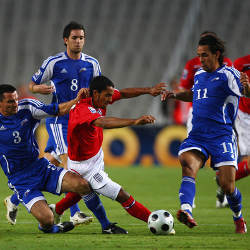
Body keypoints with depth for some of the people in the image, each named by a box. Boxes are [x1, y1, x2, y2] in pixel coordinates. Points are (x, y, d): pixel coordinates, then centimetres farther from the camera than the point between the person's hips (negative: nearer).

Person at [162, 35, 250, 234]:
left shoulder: (228, 74, -3)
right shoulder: (199, 75, 18)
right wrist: (175, 95, 21)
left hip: (222, 136, -5)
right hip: (197, 135, 5)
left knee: (227, 186, -7)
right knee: (188, 166, -27)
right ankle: (186, 211, -47)